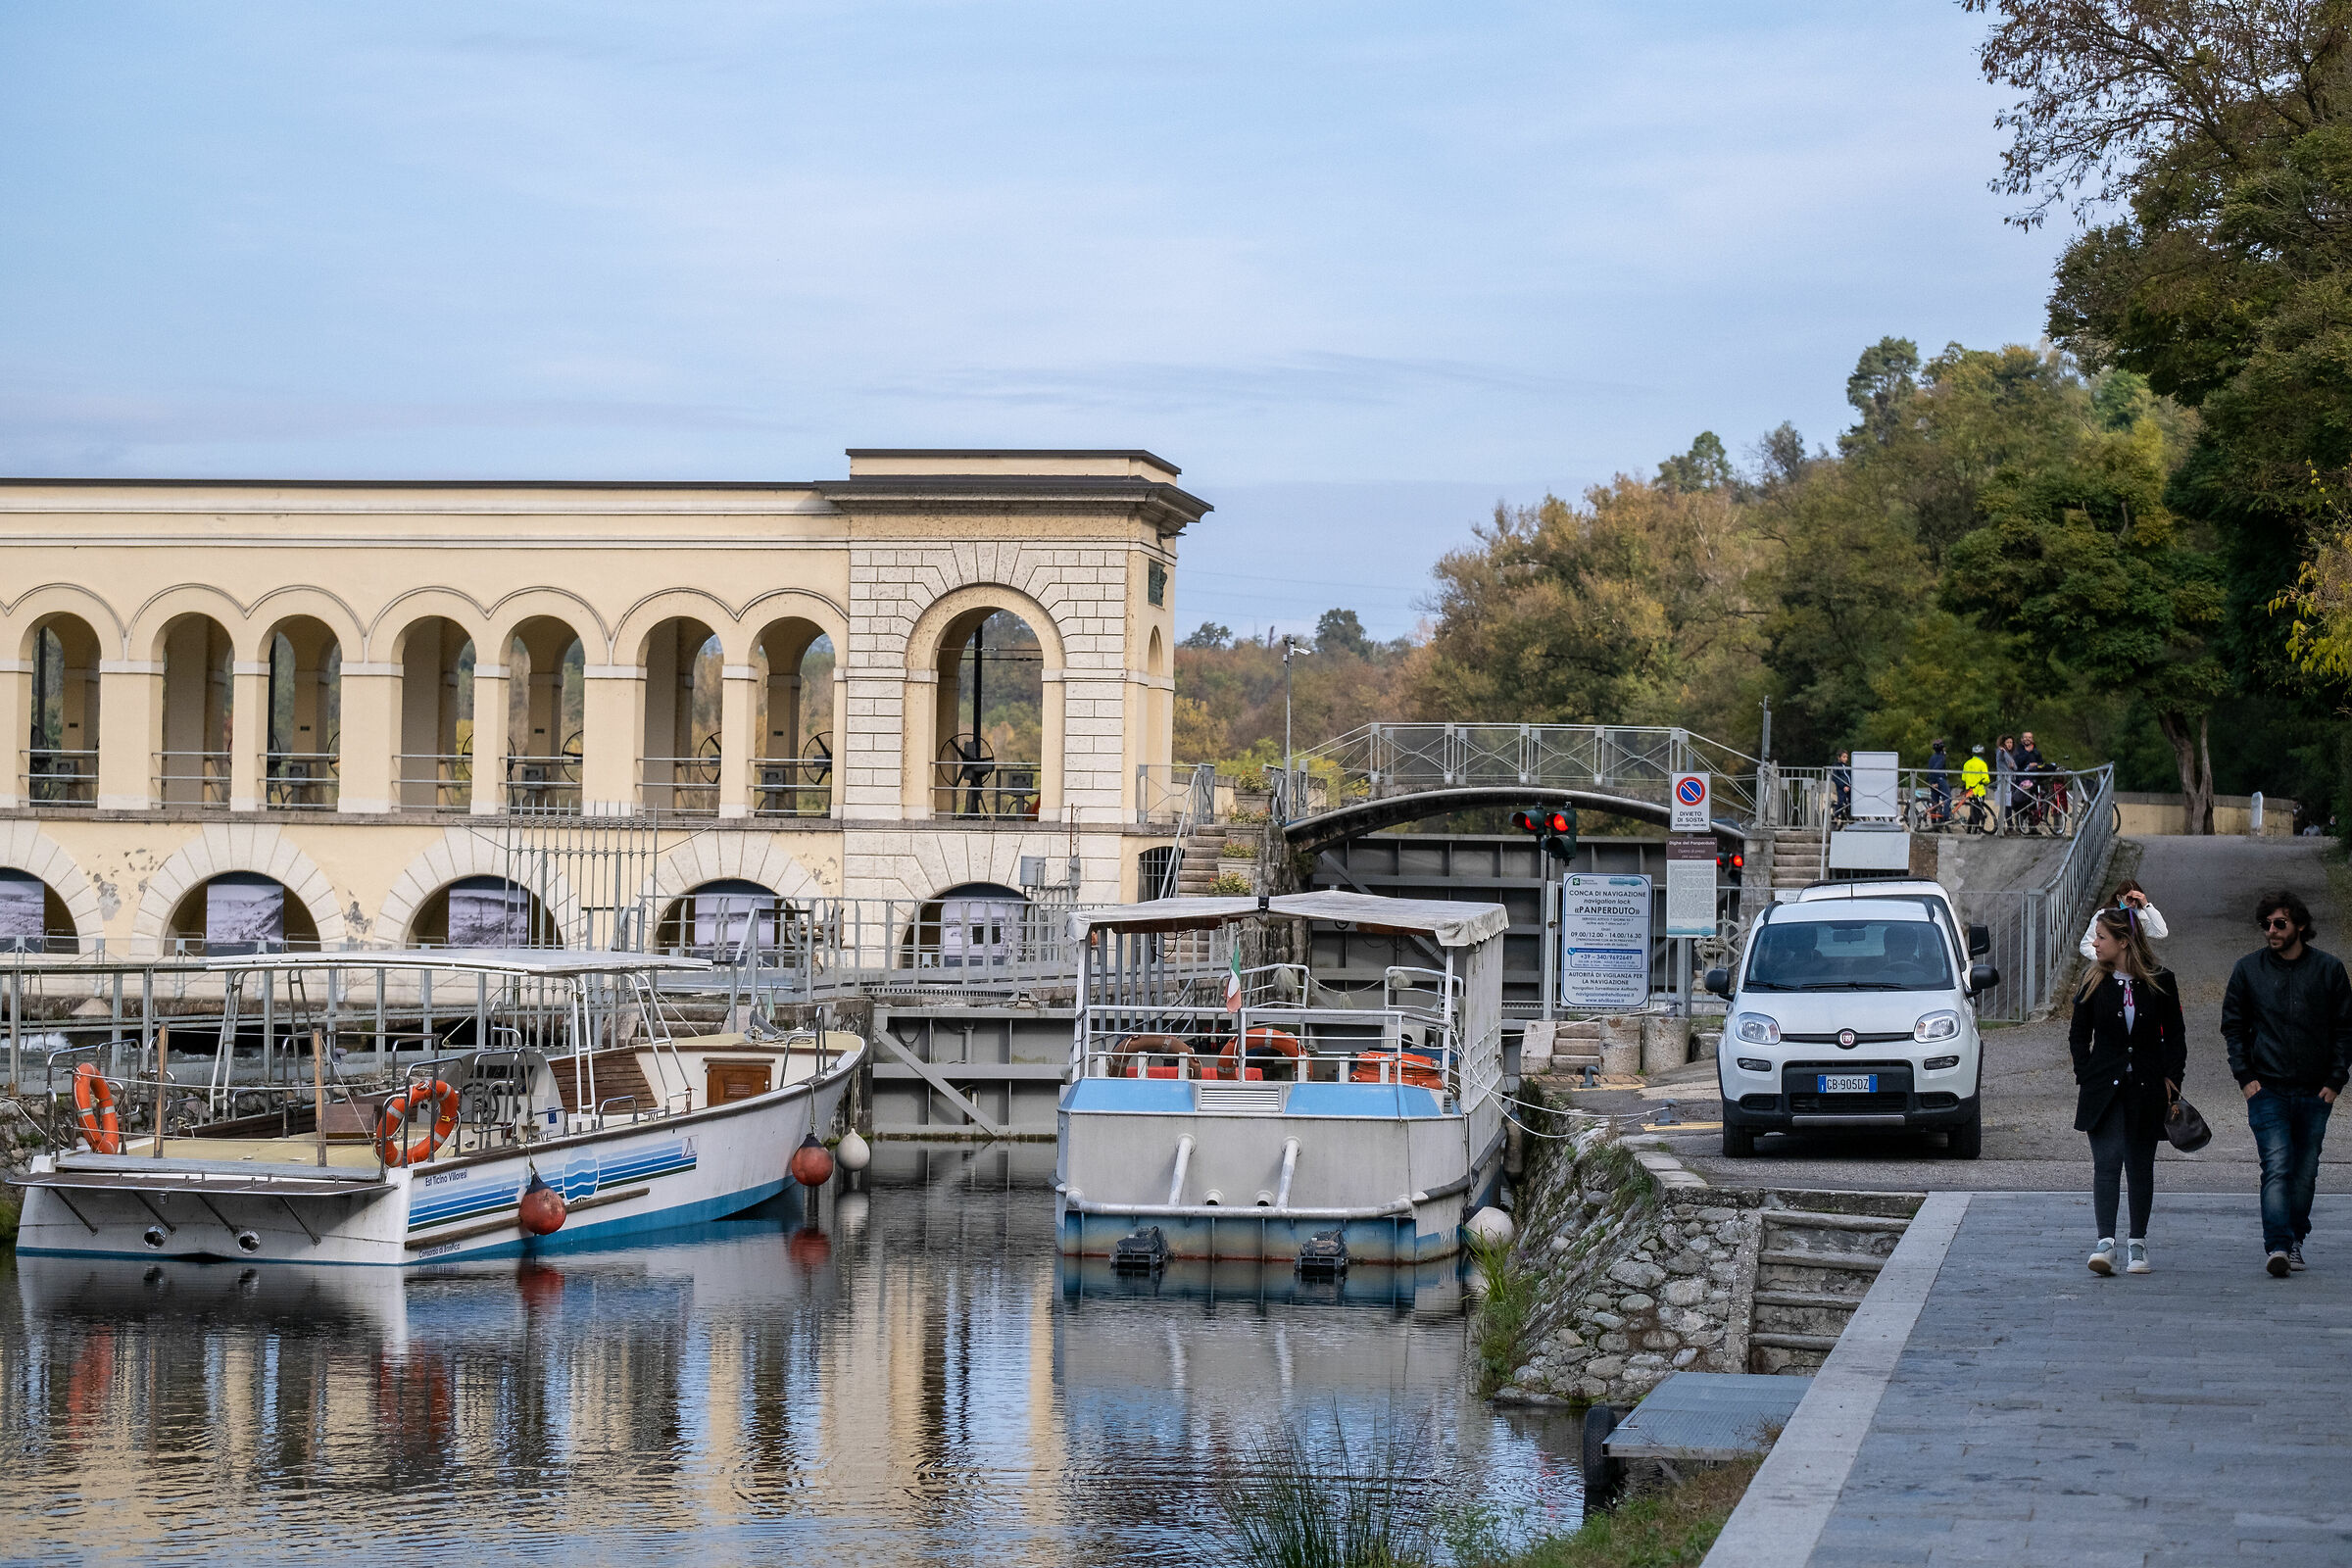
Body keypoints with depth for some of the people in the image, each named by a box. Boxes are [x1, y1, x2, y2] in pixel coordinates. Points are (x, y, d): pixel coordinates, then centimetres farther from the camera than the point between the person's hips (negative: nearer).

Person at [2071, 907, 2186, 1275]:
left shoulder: (2160, 983, 0)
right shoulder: (2094, 984, 4)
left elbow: (2175, 1035, 7)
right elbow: (2078, 1035, 10)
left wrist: (2171, 1078, -2)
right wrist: (2086, 1076, 0)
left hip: (2147, 1090, 0)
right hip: (2104, 1089, 0)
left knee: (2140, 1165, 7)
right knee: (2107, 1162, -11)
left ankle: (2137, 1243, 19)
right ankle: (2105, 1242, -18)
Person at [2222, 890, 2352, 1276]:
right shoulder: (2249, 969, 4)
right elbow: (2232, 1024, 10)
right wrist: (2245, 1075, 0)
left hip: (2315, 1092, 1)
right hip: (2268, 1089, -1)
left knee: (2305, 1172, 7)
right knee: (2277, 1168, -14)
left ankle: (2294, 1240, 20)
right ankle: (2278, 1245, -20)